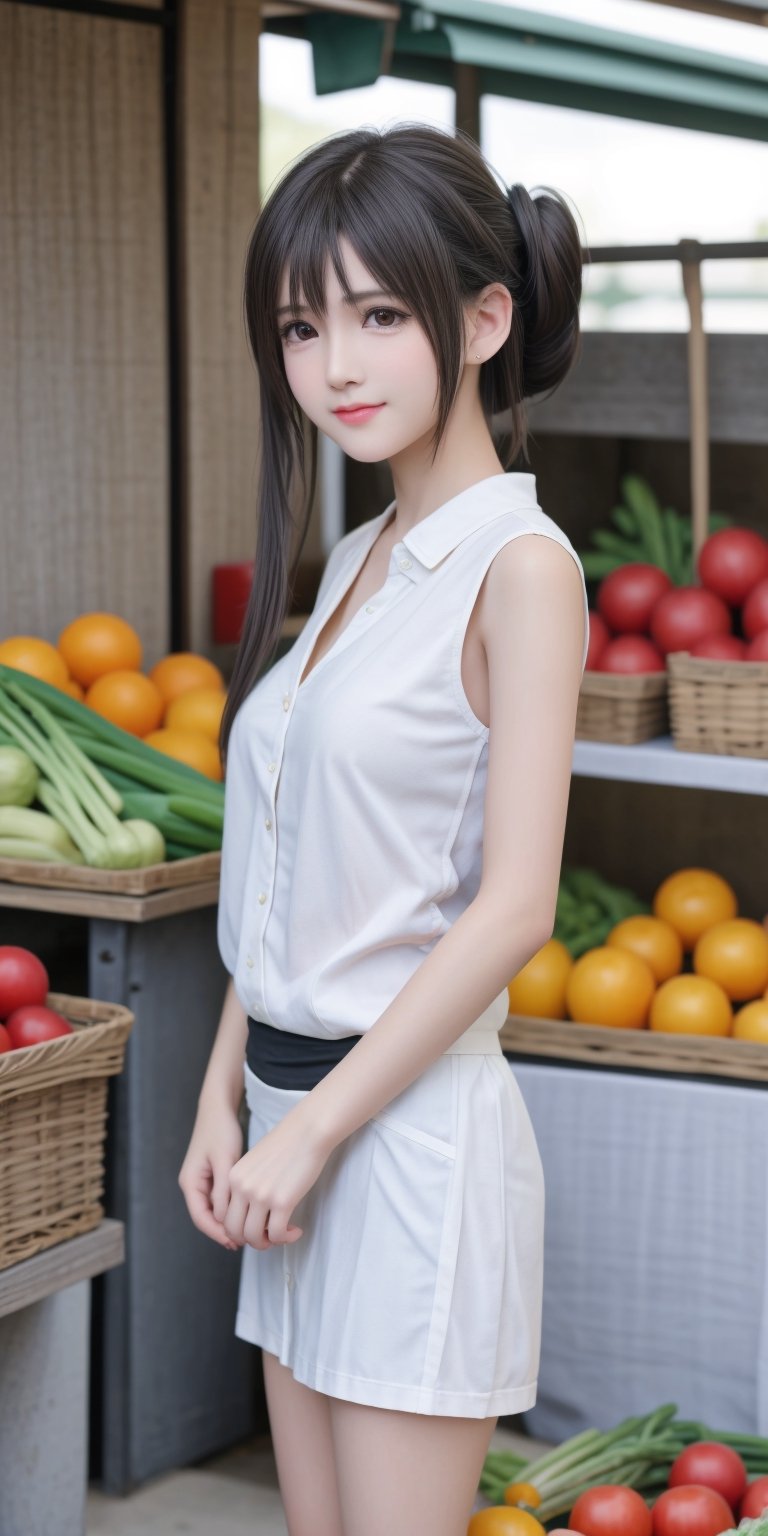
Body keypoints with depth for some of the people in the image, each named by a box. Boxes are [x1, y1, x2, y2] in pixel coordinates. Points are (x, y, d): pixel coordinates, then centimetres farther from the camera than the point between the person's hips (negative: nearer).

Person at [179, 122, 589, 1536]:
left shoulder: (519, 567, -12)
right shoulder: (357, 564, 12)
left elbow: (513, 906, -17)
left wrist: (317, 1127, -15)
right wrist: (225, 1099, 9)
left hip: (416, 1125, -8)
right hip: (302, 1117, 8)